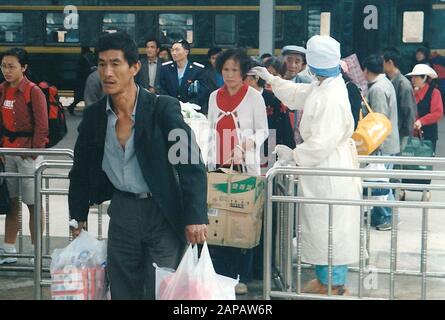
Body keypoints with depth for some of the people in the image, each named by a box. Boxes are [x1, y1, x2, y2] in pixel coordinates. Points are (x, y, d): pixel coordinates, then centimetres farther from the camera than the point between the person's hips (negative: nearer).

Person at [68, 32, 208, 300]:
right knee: (122, 290, 12)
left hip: (162, 211, -4)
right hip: (122, 211, 5)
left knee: (160, 293, -1)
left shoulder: (163, 109, -13)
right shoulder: (94, 116, 1)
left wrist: (196, 217, -24)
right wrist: (78, 216, 13)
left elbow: (191, 165, -16)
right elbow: (81, 171, 14)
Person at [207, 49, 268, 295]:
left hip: (245, 167, -4)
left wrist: (248, 143, -18)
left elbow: (263, 130, 1)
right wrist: (208, 162, 10)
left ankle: (241, 276, 5)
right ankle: (220, 273, 10)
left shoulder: (254, 96, -1)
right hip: (218, 166, 4)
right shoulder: (214, 97, 13)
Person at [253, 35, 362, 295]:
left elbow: (323, 142, -25)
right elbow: (298, 94, 29)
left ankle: (335, 284, 11)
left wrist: (295, 155, -13)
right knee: (321, 226, 17)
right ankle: (324, 278, 28)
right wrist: (271, 79, 33)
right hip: (321, 169, 10)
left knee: (330, 228, 0)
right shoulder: (321, 88, 8)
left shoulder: (332, 98, -23)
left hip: (330, 171, -10)